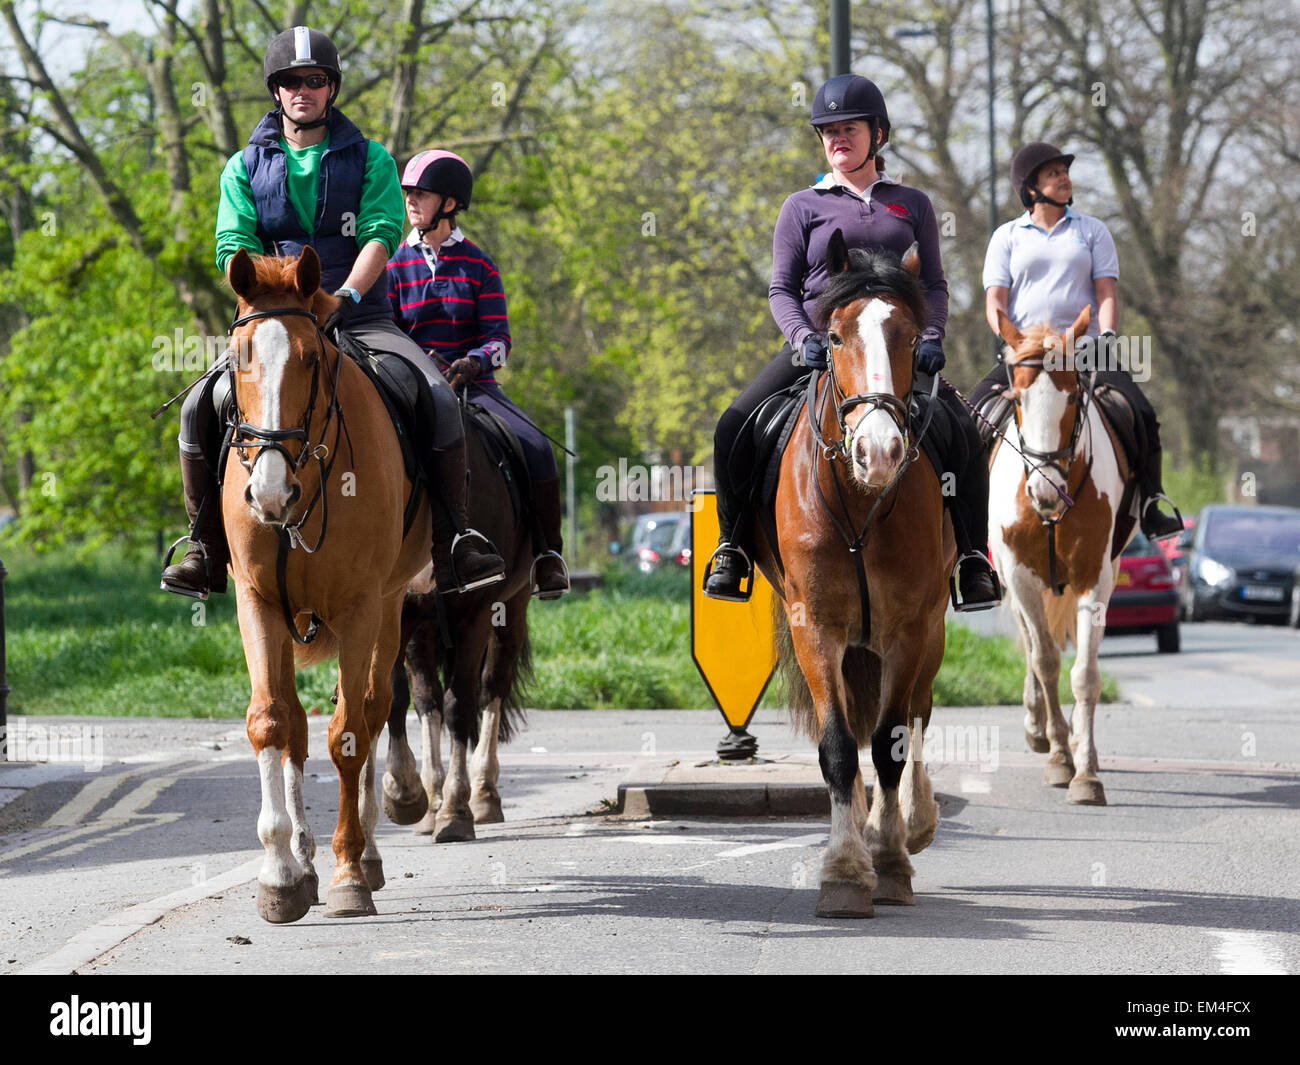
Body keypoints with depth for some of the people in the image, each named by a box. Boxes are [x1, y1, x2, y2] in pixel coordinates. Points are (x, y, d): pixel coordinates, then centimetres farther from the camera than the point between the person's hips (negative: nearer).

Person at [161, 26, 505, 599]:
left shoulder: (370, 159, 7)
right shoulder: (244, 168, 10)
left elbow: (381, 234, -6)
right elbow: (234, 248, -1)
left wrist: (346, 295, -24)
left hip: (362, 317, -1)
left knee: (439, 400, -26)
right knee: (200, 408, -23)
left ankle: (454, 541, -18)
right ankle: (205, 548, -13)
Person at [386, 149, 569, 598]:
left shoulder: (478, 265, 7)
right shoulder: (396, 265, 9)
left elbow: (498, 337, 2)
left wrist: (472, 362, -20)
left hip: (474, 386, 0)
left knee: (536, 448, -24)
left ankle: (549, 554, -10)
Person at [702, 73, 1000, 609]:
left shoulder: (912, 204, 13)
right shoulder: (803, 208, 9)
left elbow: (934, 284, 12)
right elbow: (781, 289, 6)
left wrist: (931, 339, -7)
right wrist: (804, 338, -13)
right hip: (819, 341, 0)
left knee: (965, 435, -20)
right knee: (734, 428, -20)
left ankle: (973, 561, -8)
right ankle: (733, 546, -3)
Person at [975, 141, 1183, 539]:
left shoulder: (1092, 231, 14)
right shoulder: (1007, 237, 11)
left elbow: (1106, 294, 6)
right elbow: (994, 303, 3)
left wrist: (1107, 336, -13)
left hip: (1084, 349, 0)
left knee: (1141, 414, -22)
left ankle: (1150, 506, -13)